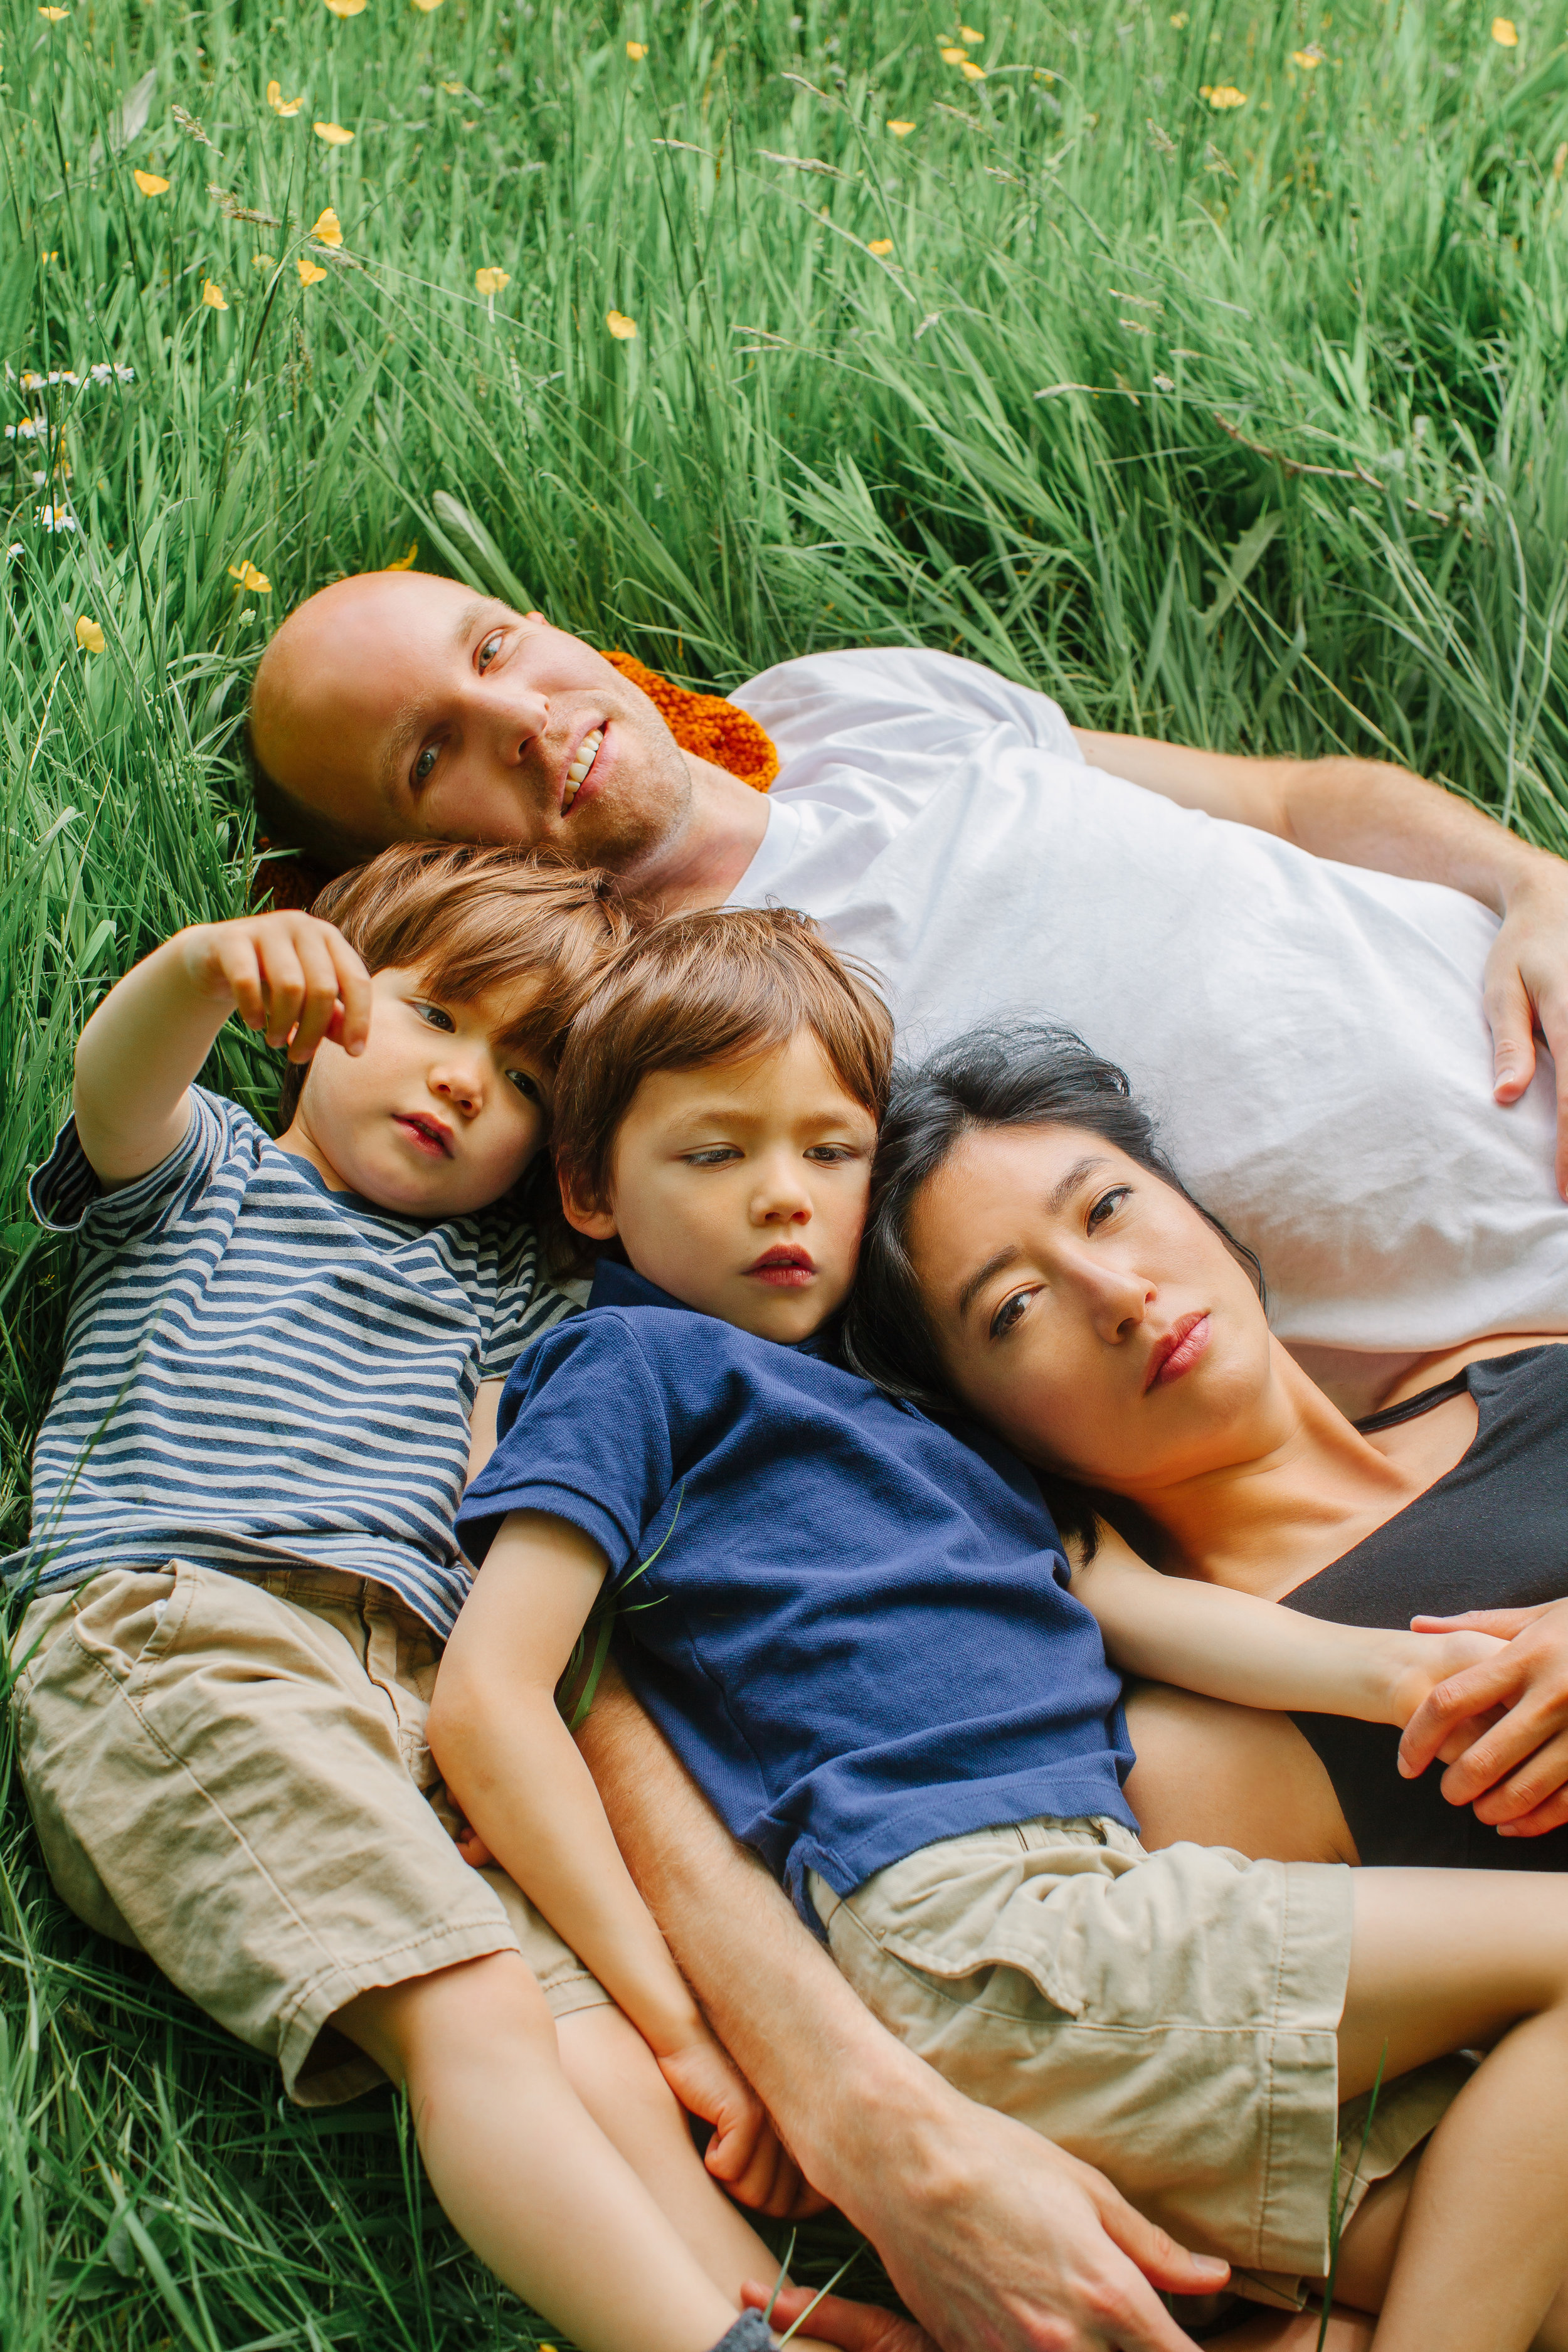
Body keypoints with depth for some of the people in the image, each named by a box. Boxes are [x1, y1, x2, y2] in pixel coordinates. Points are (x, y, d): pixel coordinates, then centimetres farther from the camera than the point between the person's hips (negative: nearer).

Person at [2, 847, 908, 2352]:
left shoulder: (496, 1287, 32)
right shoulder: (199, 1174, 23)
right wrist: (209, 968, -29)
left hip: (422, 1681, 5)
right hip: (169, 1630, -5)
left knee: (602, 2057, -21)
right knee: (476, 2022, -28)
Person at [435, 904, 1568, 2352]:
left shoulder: (912, 1400, 28)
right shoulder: (635, 1363, 4)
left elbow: (1110, 1596, 18)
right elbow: (488, 1702, -7)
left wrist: (1392, 1669, 1)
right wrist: (685, 2027, -15)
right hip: (967, 1923, -8)